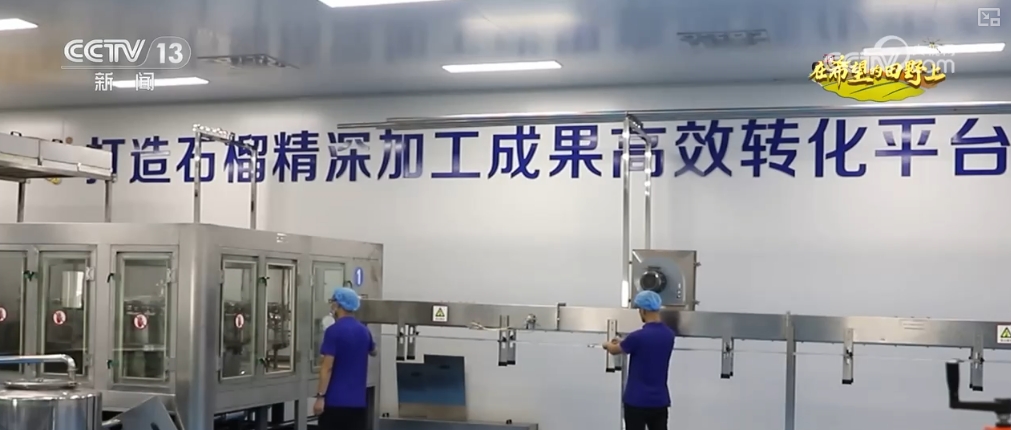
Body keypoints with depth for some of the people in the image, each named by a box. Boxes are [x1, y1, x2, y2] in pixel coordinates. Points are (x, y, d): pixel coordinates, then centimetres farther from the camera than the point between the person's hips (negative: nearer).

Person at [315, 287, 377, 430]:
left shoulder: (333, 331, -12)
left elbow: (327, 367, -16)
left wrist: (320, 396, -14)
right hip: (358, 400, 5)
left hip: (335, 399, -5)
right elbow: (373, 352, 30)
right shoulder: (364, 331, 8)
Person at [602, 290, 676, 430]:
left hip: (637, 401, -6)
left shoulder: (639, 336, -18)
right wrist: (622, 342, 36)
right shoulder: (669, 334, 3)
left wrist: (608, 345, 27)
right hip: (660, 401, 6)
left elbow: (615, 350, 2)